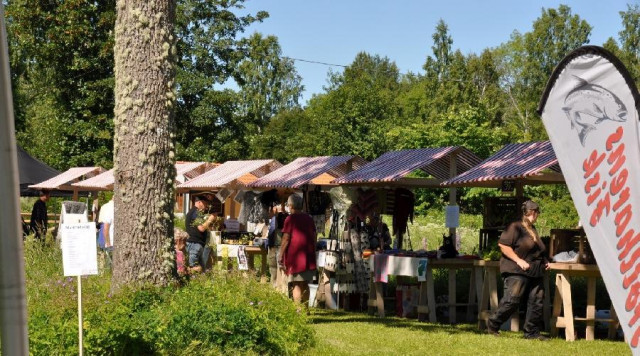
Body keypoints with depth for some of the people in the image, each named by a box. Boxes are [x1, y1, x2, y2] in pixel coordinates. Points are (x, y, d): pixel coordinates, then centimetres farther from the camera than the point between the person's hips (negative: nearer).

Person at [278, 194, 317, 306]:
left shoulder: (290, 219, -7)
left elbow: (286, 239, -10)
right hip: (308, 257, 6)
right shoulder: (309, 219, 11)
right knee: (305, 284, 12)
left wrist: (281, 255, -3)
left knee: (297, 285, -5)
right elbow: (314, 237, 15)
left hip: (295, 256, -6)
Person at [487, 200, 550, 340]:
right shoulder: (515, 227, -7)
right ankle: (492, 325, 3)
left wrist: (544, 261, 17)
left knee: (536, 301, 4)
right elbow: (503, 245, -16)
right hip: (517, 272, -9)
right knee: (512, 300, -13)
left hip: (535, 273, 9)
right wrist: (518, 260, -20)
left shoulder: (533, 230, 21)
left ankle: (532, 332, 11)